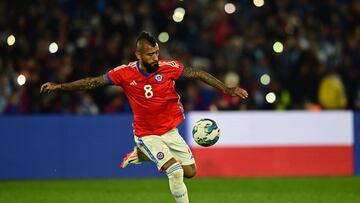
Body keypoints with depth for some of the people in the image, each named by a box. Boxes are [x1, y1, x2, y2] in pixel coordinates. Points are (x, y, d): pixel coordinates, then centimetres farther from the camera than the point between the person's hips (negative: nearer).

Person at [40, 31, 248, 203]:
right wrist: (60, 86, -12)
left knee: (190, 172, 6)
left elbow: (198, 74, -5)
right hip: (147, 134, -4)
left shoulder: (169, 67, -14)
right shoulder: (125, 73, -16)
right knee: (175, 170, -22)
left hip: (171, 131, 4)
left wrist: (227, 89, -9)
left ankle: (144, 154, 25)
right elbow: (93, 82, -9)